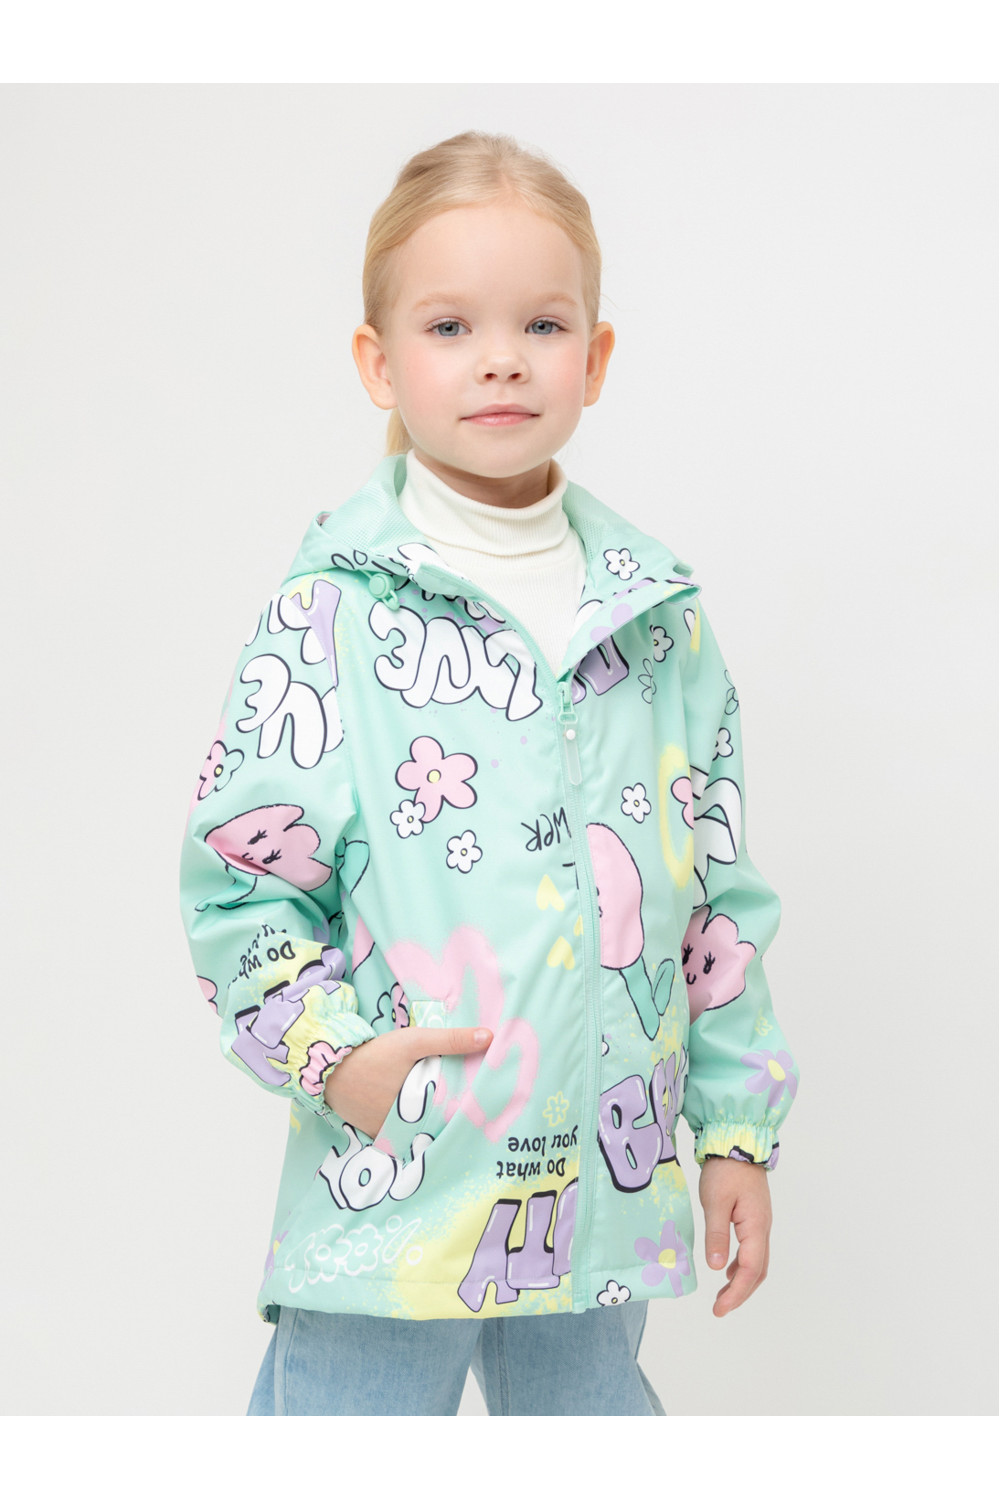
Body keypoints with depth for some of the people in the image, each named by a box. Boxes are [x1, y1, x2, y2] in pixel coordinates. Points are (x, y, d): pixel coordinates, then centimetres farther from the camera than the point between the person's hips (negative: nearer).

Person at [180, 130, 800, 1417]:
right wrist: (329, 1048, -15)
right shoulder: (335, 607, -6)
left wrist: (735, 1125, 11)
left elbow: (722, 892, 11)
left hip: (604, 1191, 4)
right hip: (391, 1186, -3)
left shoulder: (660, 616, 6)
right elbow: (238, 867, -4)